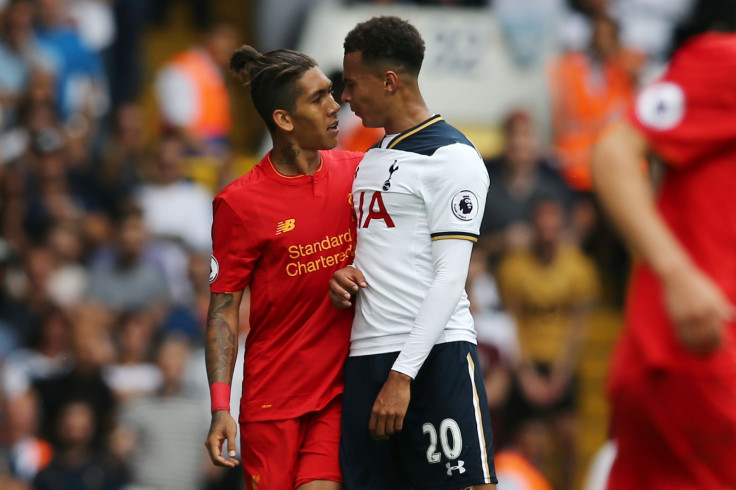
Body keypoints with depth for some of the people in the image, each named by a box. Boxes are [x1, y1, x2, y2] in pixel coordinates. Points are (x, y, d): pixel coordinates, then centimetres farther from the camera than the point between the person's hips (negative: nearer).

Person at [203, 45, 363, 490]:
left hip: (343, 388, 2)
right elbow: (223, 310, -4)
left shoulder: (359, 171, 3)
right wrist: (220, 407, -12)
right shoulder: (239, 203, -7)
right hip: (271, 398, -2)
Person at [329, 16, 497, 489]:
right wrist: (346, 278, 7)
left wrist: (402, 375, -19)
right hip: (366, 355, 8)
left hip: (435, 354, -8)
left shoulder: (452, 157, -6)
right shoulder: (372, 158, 21)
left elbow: (450, 277, -13)